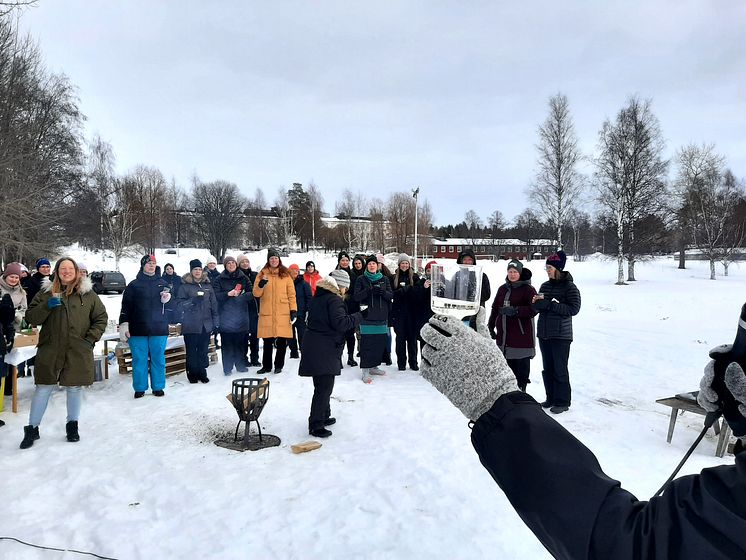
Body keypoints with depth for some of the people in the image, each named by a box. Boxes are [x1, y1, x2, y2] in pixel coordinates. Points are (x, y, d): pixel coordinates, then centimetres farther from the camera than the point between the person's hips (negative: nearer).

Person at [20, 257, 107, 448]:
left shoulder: (88, 293, 5)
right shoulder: (46, 292, 6)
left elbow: (101, 317, 8)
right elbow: (31, 317, 2)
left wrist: (91, 338, -3)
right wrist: (47, 306, -14)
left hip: (79, 352, 0)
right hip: (50, 351, 0)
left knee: (75, 388, 9)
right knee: (43, 389, 3)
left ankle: (72, 425, 26)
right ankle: (32, 429, 17)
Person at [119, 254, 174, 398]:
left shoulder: (163, 284, 9)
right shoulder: (134, 285, 4)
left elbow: (172, 305, 13)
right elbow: (126, 306, 2)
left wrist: (167, 299, -9)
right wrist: (123, 324, -7)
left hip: (159, 329, 1)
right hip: (138, 330, -1)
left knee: (158, 358, 7)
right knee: (139, 359, 4)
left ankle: (158, 387, 17)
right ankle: (139, 388, 15)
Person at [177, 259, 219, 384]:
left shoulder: (207, 285, 11)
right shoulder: (184, 285, 0)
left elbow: (214, 304, 13)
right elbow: (180, 304, -6)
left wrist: (216, 322, 9)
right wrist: (193, 301, -20)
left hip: (206, 324, 3)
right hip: (190, 325, -3)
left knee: (203, 350, 5)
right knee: (191, 351, 1)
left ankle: (202, 373, 16)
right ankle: (192, 374, 12)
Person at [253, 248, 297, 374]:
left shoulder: (285, 274, 5)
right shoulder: (262, 274, 7)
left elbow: (291, 294, 4)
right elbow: (256, 294, 5)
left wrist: (293, 310, -3)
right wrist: (261, 284, -14)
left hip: (283, 314, -1)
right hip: (266, 314, 1)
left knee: (282, 341, 2)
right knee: (267, 341, 6)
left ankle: (279, 365, 17)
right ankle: (266, 366, 19)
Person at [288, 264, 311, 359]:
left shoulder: (304, 284, -1)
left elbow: (309, 298, -3)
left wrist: (308, 311, -10)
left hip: (300, 314, -4)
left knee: (302, 334, -2)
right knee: (290, 334, 9)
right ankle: (293, 353, 19)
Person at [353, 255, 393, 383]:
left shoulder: (384, 279, 13)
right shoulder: (361, 280, 5)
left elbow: (391, 295, 7)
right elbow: (356, 296, -3)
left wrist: (383, 292, -14)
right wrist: (368, 290, -19)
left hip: (382, 317, 4)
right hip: (367, 316, -3)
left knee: (380, 343, 5)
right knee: (366, 344, -7)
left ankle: (374, 366, 21)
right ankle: (365, 370, -2)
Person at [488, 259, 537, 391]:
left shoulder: (528, 289, -4)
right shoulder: (502, 289, 15)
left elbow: (534, 309, -15)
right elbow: (495, 308, 20)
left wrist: (515, 310, -23)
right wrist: (490, 327, 17)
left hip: (522, 336, -6)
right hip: (504, 336, 6)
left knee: (522, 369, -2)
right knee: (507, 367, 11)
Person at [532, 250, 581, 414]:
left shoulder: (569, 287, -8)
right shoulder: (545, 286, 10)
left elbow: (574, 308, -18)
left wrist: (549, 304, -22)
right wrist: (536, 303, -7)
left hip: (561, 335, -6)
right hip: (544, 333, 6)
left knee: (560, 369, -1)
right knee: (547, 368, 12)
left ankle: (562, 402, 10)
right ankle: (551, 398, 24)